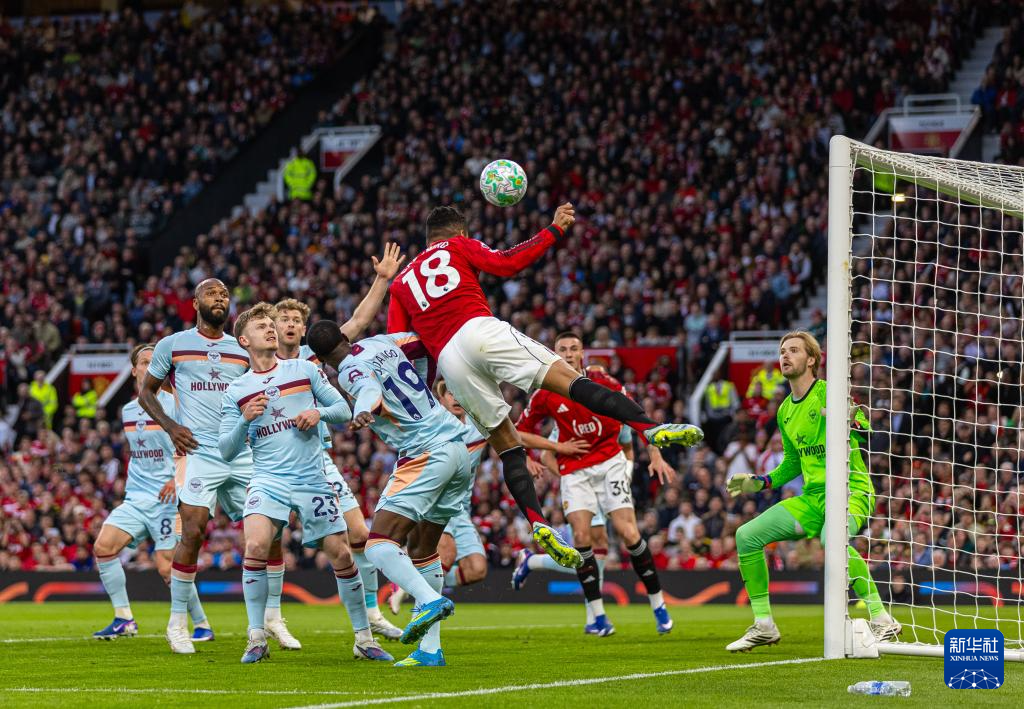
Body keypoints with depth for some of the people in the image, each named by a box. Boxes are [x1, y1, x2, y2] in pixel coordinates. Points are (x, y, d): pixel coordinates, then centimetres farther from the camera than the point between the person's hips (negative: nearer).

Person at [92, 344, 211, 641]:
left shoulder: (173, 405, -6)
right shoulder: (128, 411, 14)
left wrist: (179, 478, -23)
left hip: (166, 498, -6)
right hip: (135, 498, 6)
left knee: (167, 567, -11)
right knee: (103, 546, -11)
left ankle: (202, 625, 6)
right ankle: (124, 619, -2)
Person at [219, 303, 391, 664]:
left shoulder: (305, 369, 8)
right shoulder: (236, 391, 7)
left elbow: (344, 410, 10)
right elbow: (226, 450, 4)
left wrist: (320, 412, -11)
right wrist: (245, 420, -13)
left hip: (312, 481, 1)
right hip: (267, 480, -1)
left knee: (341, 554, -2)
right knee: (256, 545, -25)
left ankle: (364, 638, 14)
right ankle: (257, 638, -14)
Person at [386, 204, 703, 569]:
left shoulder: (401, 283, 30)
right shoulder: (458, 247, 19)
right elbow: (505, 263, 3)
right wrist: (554, 230, 9)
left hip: (448, 360, 4)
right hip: (480, 330, -4)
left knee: (507, 445, 10)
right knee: (567, 377, -13)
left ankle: (538, 523, -9)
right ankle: (649, 426, -35)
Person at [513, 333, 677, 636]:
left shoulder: (602, 382, -6)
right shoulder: (546, 395, -2)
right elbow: (520, 431, 10)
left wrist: (656, 457, -6)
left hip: (610, 462, -1)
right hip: (573, 469, 1)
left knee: (628, 532, -11)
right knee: (581, 535, -14)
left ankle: (658, 605, 3)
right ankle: (598, 617, -9)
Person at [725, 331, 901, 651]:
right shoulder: (785, 412, 13)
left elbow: (869, 442, -15)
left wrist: (853, 424, -35)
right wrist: (760, 482, 15)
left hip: (850, 489, -8)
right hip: (812, 497, 8)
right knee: (747, 535, -3)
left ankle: (882, 621, -29)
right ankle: (764, 626, 6)